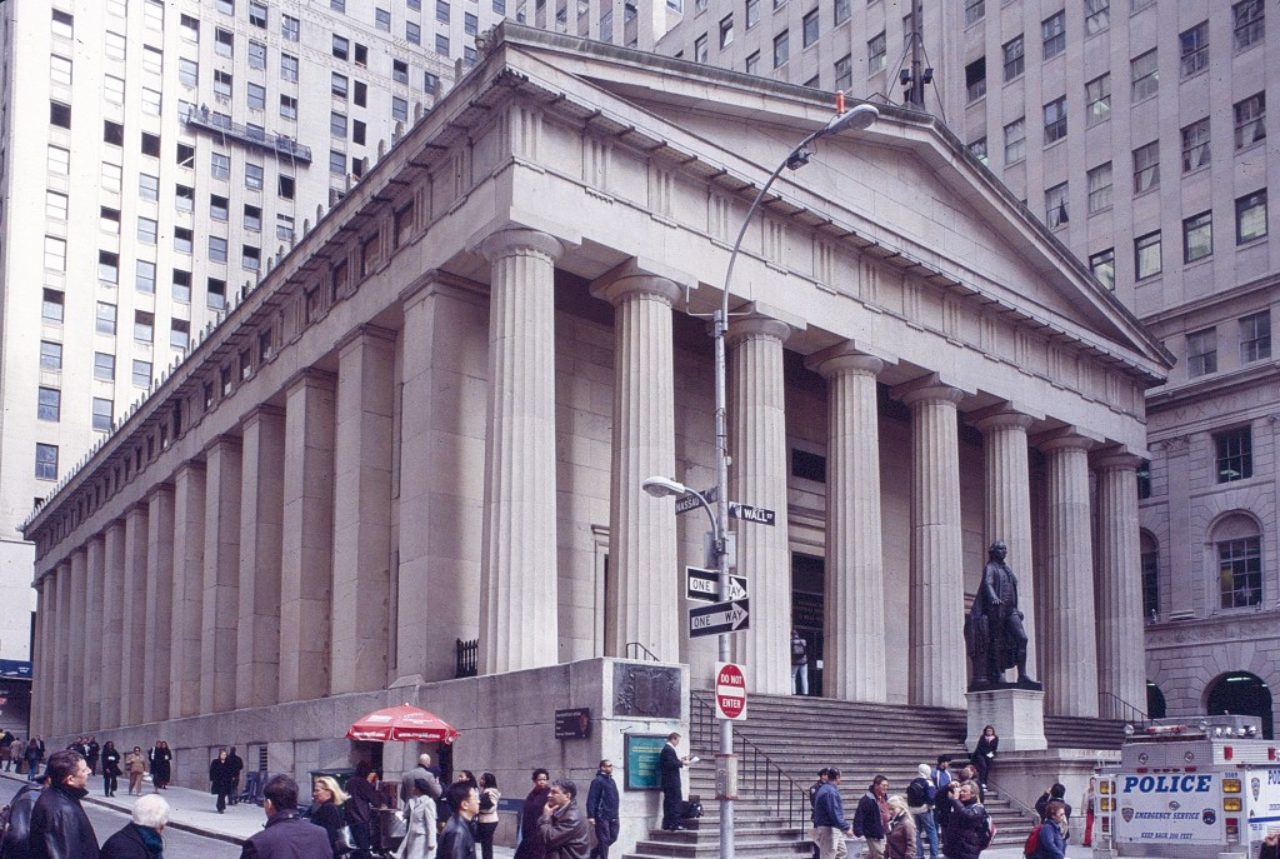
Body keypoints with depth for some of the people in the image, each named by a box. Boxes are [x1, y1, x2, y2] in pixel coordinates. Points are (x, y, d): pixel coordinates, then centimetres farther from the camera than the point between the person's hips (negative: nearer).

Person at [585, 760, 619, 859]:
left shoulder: (612, 781, 15)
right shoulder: (597, 781, -11)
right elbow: (591, 800, -16)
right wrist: (590, 816, -21)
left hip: (613, 817, 8)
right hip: (602, 816, -8)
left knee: (613, 838, 11)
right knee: (604, 840, -3)